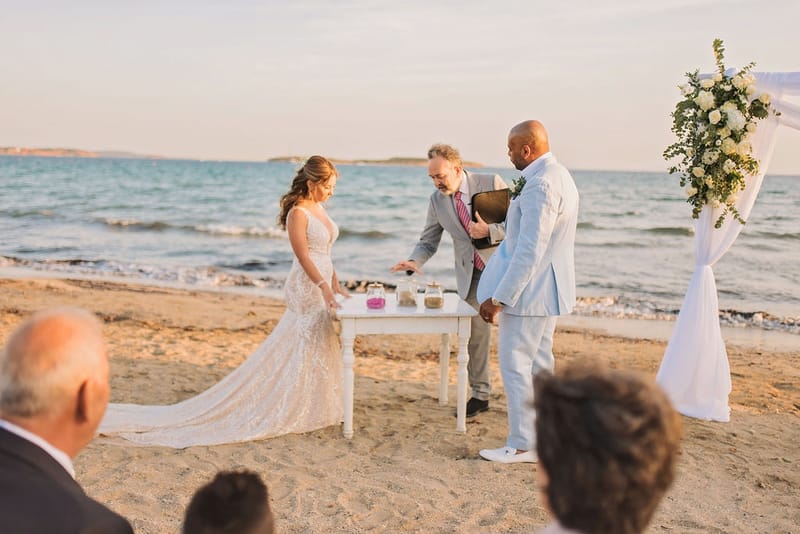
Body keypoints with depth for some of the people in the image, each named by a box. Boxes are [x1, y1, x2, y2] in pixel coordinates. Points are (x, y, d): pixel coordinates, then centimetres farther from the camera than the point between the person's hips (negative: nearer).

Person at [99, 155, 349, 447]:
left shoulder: (318, 208, 11)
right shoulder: (298, 213, -17)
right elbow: (304, 257, -21)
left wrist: (335, 283, 13)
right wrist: (324, 288, -28)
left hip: (320, 284, 9)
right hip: (306, 288, -9)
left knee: (315, 351, 14)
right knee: (296, 350, -5)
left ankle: (301, 408, 25)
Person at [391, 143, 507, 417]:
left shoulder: (491, 183, -12)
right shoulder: (437, 200, -1)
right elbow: (428, 241, 5)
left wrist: (489, 231, -25)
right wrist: (415, 261, -15)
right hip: (471, 274, 3)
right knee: (474, 333, 7)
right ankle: (479, 395, 22)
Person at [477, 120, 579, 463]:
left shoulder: (540, 184, -23)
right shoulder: (558, 175, 11)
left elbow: (529, 251, -27)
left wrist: (499, 298, -24)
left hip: (529, 290, -11)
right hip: (546, 290, 11)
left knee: (515, 364, -1)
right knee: (539, 363, 18)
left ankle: (522, 445, 8)